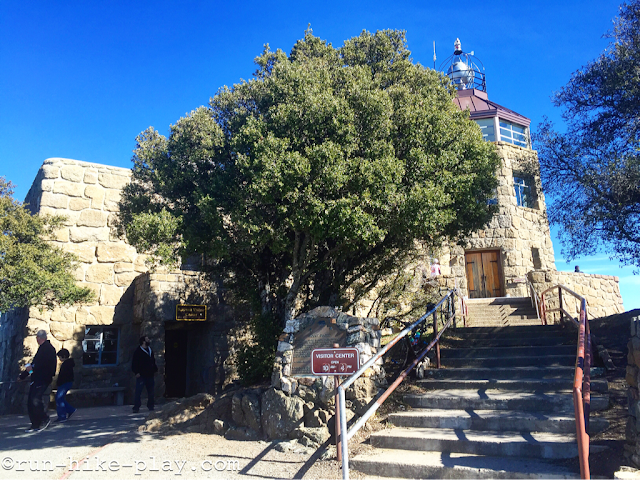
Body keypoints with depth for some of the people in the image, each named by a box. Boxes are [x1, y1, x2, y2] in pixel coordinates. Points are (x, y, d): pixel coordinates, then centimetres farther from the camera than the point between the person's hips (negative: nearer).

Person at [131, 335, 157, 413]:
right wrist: (137, 372, -16)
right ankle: (136, 407, -3)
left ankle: (150, 406, 22)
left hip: (150, 375, 7)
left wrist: (155, 370, 14)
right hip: (141, 375, -6)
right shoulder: (138, 351, -6)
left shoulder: (150, 350, 15)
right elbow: (134, 363, -9)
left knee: (151, 392, 12)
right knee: (138, 392, -7)